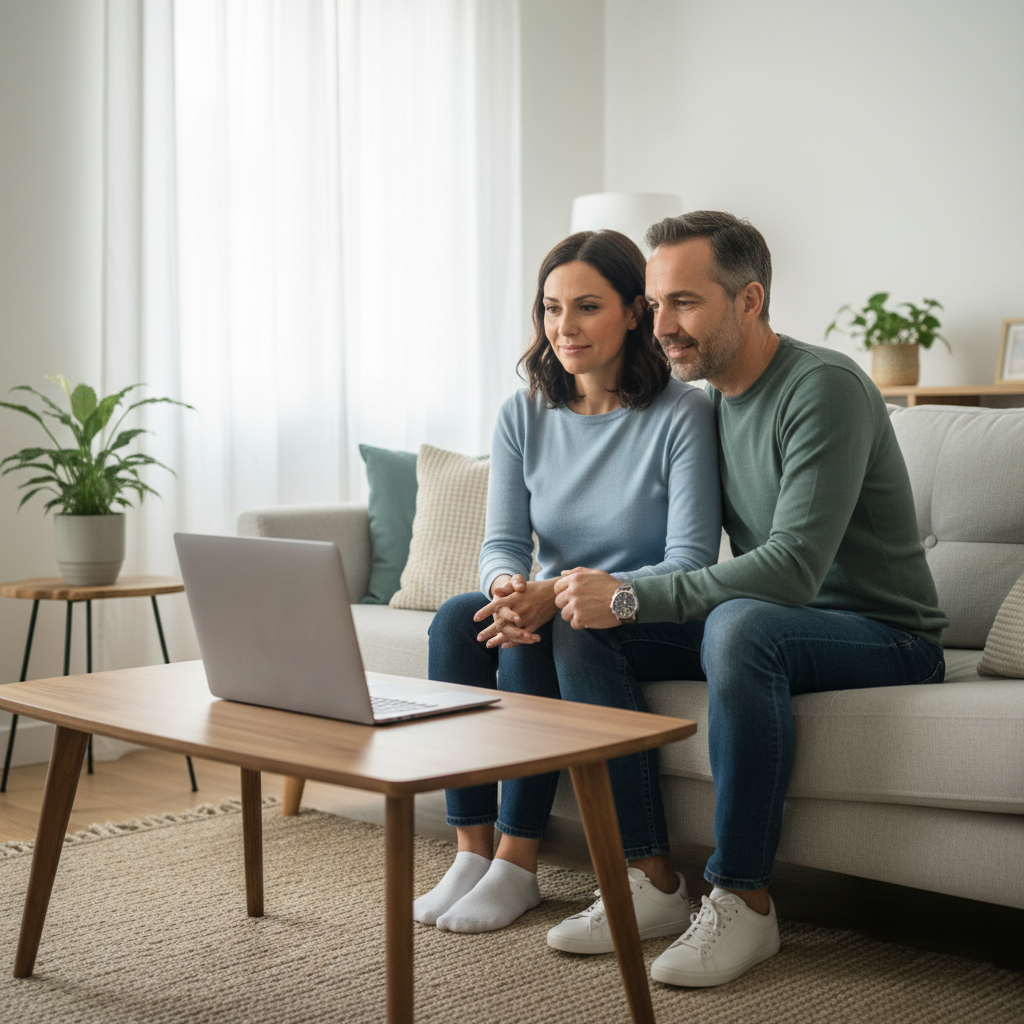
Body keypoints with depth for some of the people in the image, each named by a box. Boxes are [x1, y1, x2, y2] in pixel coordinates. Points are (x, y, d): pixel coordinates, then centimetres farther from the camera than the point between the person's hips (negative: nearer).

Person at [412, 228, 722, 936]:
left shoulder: (682, 414, -14)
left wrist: (560, 594, -32)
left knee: (539, 637, -31)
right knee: (458, 618, -23)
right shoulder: (523, 418, 2)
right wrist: (509, 586, -29)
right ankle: (474, 852, -19)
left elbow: (691, 562, -19)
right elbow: (503, 543, -3)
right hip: (557, 620, 5)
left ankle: (517, 863, -23)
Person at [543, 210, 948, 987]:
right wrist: (596, 596, -8)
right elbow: (686, 558, 12)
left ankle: (744, 900, -25)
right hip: (776, 623, 8)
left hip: (887, 636, -8)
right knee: (583, 627, -10)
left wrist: (630, 597, -29)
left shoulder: (825, 387, -19)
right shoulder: (713, 402, 9)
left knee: (740, 625, -39)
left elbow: (794, 567, -29)